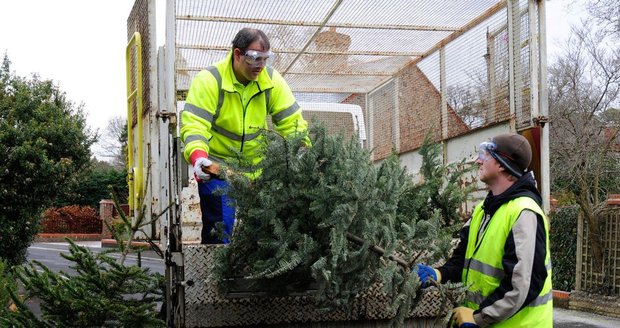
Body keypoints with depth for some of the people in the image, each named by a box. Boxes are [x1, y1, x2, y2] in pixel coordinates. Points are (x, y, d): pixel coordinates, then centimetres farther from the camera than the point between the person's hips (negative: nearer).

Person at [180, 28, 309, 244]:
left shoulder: (272, 81, -4)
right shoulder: (209, 80, -16)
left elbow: (292, 122, -2)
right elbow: (193, 125, -23)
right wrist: (198, 157, -41)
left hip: (256, 165, 4)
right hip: (216, 166, -4)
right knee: (220, 228, -9)